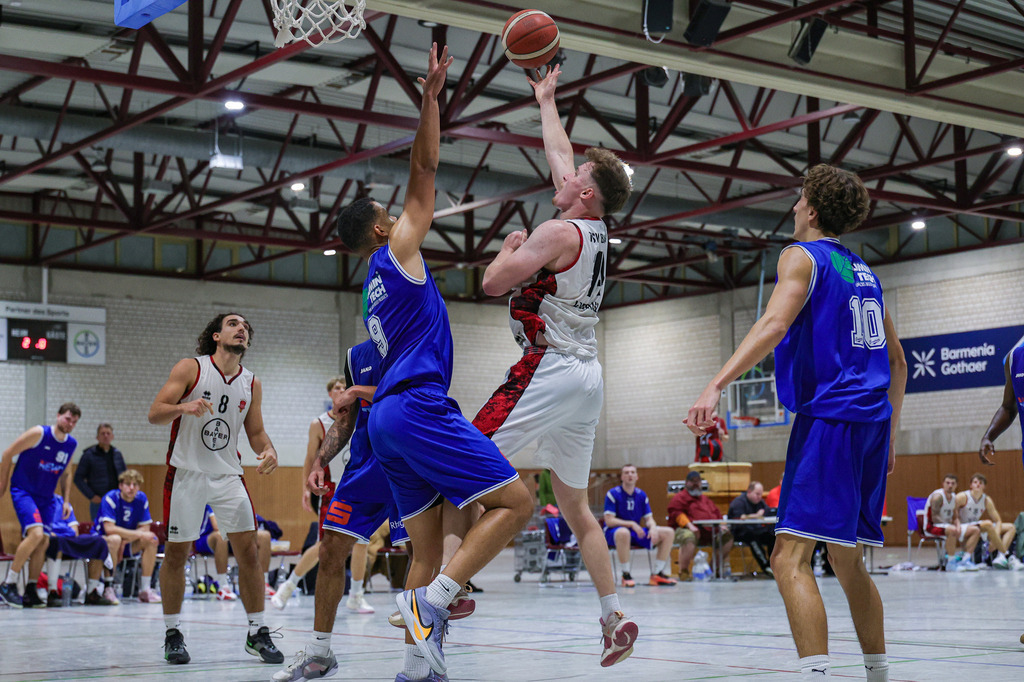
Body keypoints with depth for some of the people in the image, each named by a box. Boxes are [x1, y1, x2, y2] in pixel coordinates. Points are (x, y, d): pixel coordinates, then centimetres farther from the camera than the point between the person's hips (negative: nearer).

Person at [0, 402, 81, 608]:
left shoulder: (71, 444, 6)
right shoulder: (39, 433, -13)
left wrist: (66, 500, 12)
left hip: (46, 497, 7)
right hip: (23, 491, -7)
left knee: (43, 543, 4)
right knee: (36, 533, -24)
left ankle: (30, 591, 15)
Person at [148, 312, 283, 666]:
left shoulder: (252, 384, 6)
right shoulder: (191, 368, -6)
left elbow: (255, 431, 14)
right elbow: (154, 413, -9)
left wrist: (268, 450, -9)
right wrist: (184, 407, -30)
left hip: (227, 474, 3)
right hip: (186, 472, -3)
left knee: (248, 550, -4)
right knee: (176, 553, 2)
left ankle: (257, 633, 5)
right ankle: (172, 634, 15)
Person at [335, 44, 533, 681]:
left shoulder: (378, 284, 27)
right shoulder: (397, 249, 5)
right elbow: (424, 169, 3)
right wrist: (432, 95, 6)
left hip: (390, 417, 9)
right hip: (418, 406, -9)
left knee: (428, 549, 6)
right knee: (516, 501, -13)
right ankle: (436, 598, -25)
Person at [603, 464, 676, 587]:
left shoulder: (641, 495, 8)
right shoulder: (613, 494, -9)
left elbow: (649, 518, 8)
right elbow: (609, 521, -15)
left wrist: (653, 527, -17)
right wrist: (632, 524, -24)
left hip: (636, 533, 6)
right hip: (613, 534, -6)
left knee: (668, 532, -8)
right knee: (623, 533, -43)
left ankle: (656, 573, -6)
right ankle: (625, 575, -28)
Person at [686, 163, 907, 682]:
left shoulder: (802, 256, 0)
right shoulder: (863, 271, 22)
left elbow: (774, 324, -19)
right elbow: (897, 362, 25)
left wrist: (716, 386, -27)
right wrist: (888, 436, 31)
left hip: (829, 416, -8)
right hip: (871, 423, 8)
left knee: (791, 558, -14)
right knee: (847, 561, 17)